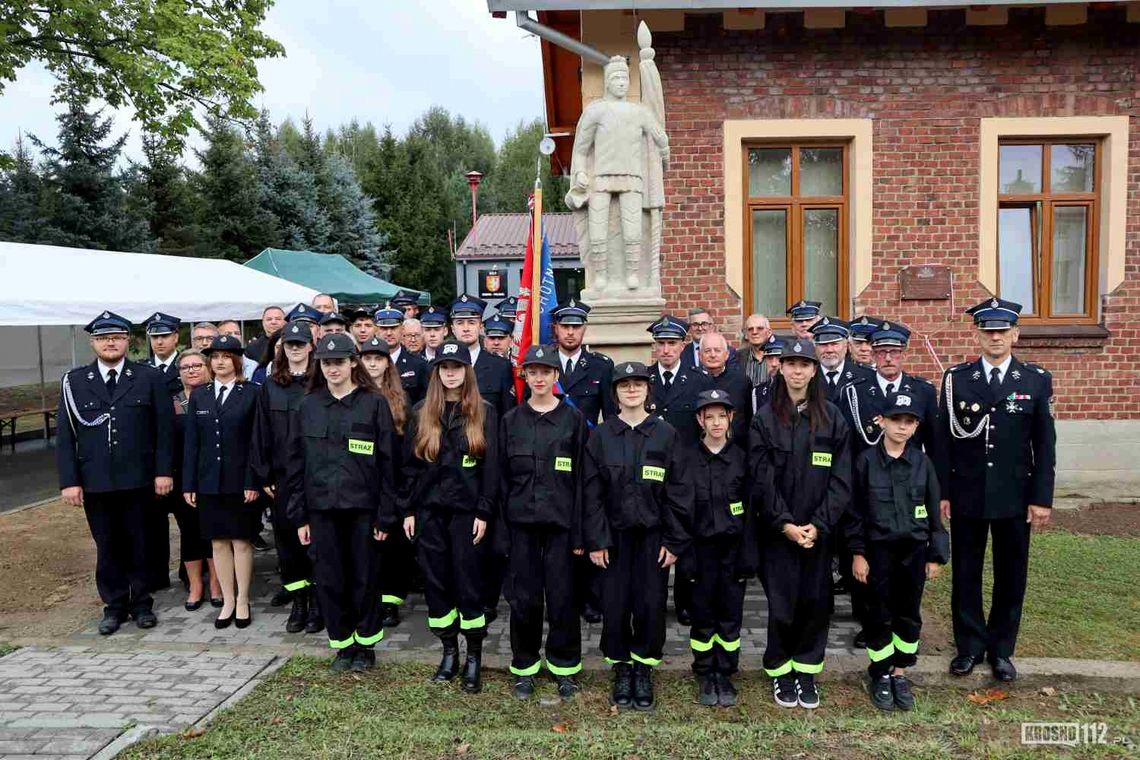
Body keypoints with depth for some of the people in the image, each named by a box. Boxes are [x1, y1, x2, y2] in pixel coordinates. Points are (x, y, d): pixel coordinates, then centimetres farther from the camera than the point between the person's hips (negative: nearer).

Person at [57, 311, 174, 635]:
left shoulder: (149, 378, 2)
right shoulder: (74, 381, 5)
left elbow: (165, 428, -1)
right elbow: (65, 435, 3)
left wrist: (164, 471, -7)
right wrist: (69, 481, -3)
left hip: (138, 480, -1)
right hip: (95, 483, 1)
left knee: (140, 544, 9)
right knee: (107, 547, 10)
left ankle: (142, 604, 22)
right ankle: (114, 606, 22)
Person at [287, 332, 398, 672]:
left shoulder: (374, 403, -3)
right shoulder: (308, 406, 7)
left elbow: (387, 462, -4)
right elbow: (296, 463, 9)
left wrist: (386, 515, -8)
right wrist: (299, 515, 4)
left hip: (362, 507, -3)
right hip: (321, 507, 3)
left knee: (365, 579, 6)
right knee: (329, 580, 8)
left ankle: (365, 644, 24)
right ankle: (343, 644, 25)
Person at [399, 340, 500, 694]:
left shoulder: (484, 413, 0)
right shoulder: (421, 412, 6)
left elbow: (491, 466, -3)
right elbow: (410, 464, 8)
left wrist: (484, 512, -8)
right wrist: (408, 510, 3)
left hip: (466, 509, -3)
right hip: (429, 509, 3)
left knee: (469, 582, 0)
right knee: (435, 581, 8)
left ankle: (474, 657, 12)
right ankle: (449, 652, 22)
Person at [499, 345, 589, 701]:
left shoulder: (573, 419, 1)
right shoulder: (511, 420, 6)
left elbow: (580, 477, 0)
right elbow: (502, 477, 6)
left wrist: (579, 531, -5)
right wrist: (501, 532, 1)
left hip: (560, 521, -1)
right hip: (521, 521, 2)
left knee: (562, 596, 3)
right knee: (524, 596, 6)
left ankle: (564, 666, 21)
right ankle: (525, 667, 22)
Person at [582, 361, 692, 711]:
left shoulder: (667, 435, -1)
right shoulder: (600, 436, 1)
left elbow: (678, 491, -1)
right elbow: (591, 492, 0)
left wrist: (674, 541, -4)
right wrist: (595, 540, -5)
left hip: (653, 535, 0)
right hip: (614, 534, 0)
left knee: (651, 605, 2)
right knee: (615, 606, 2)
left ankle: (644, 671, 21)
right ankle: (622, 670, 22)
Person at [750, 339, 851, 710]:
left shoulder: (832, 418, 3)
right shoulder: (765, 418, -1)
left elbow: (841, 478, -1)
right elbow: (762, 479, -5)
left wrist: (819, 525, -10)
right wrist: (786, 523, -12)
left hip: (818, 530, 2)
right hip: (777, 529, -1)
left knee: (816, 601, 6)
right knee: (781, 602, 3)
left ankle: (807, 671, 23)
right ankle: (780, 671, 21)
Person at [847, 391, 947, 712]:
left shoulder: (922, 462, 0)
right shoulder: (866, 460, -6)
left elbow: (934, 511, 5)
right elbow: (856, 510, -3)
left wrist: (936, 554, 3)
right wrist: (857, 552, -6)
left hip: (914, 550, 2)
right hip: (878, 549, -2)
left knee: (909, 614, 11)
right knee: (879, 614, 7)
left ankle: (900, 674, 26)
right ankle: (881, 675, 22)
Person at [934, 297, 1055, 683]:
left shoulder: (1037, 380, 0)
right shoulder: (956, 378, 0)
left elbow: (1045, 444, 0)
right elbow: (944, 440, 0)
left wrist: (1042, 498, -4)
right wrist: (941, 493, -2)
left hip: (1015, 496, 0)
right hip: (967, 495, 0)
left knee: (1011, 576, 10)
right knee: (965, 574, 9)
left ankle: (1001, 649, 25)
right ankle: (970, 645, 24)